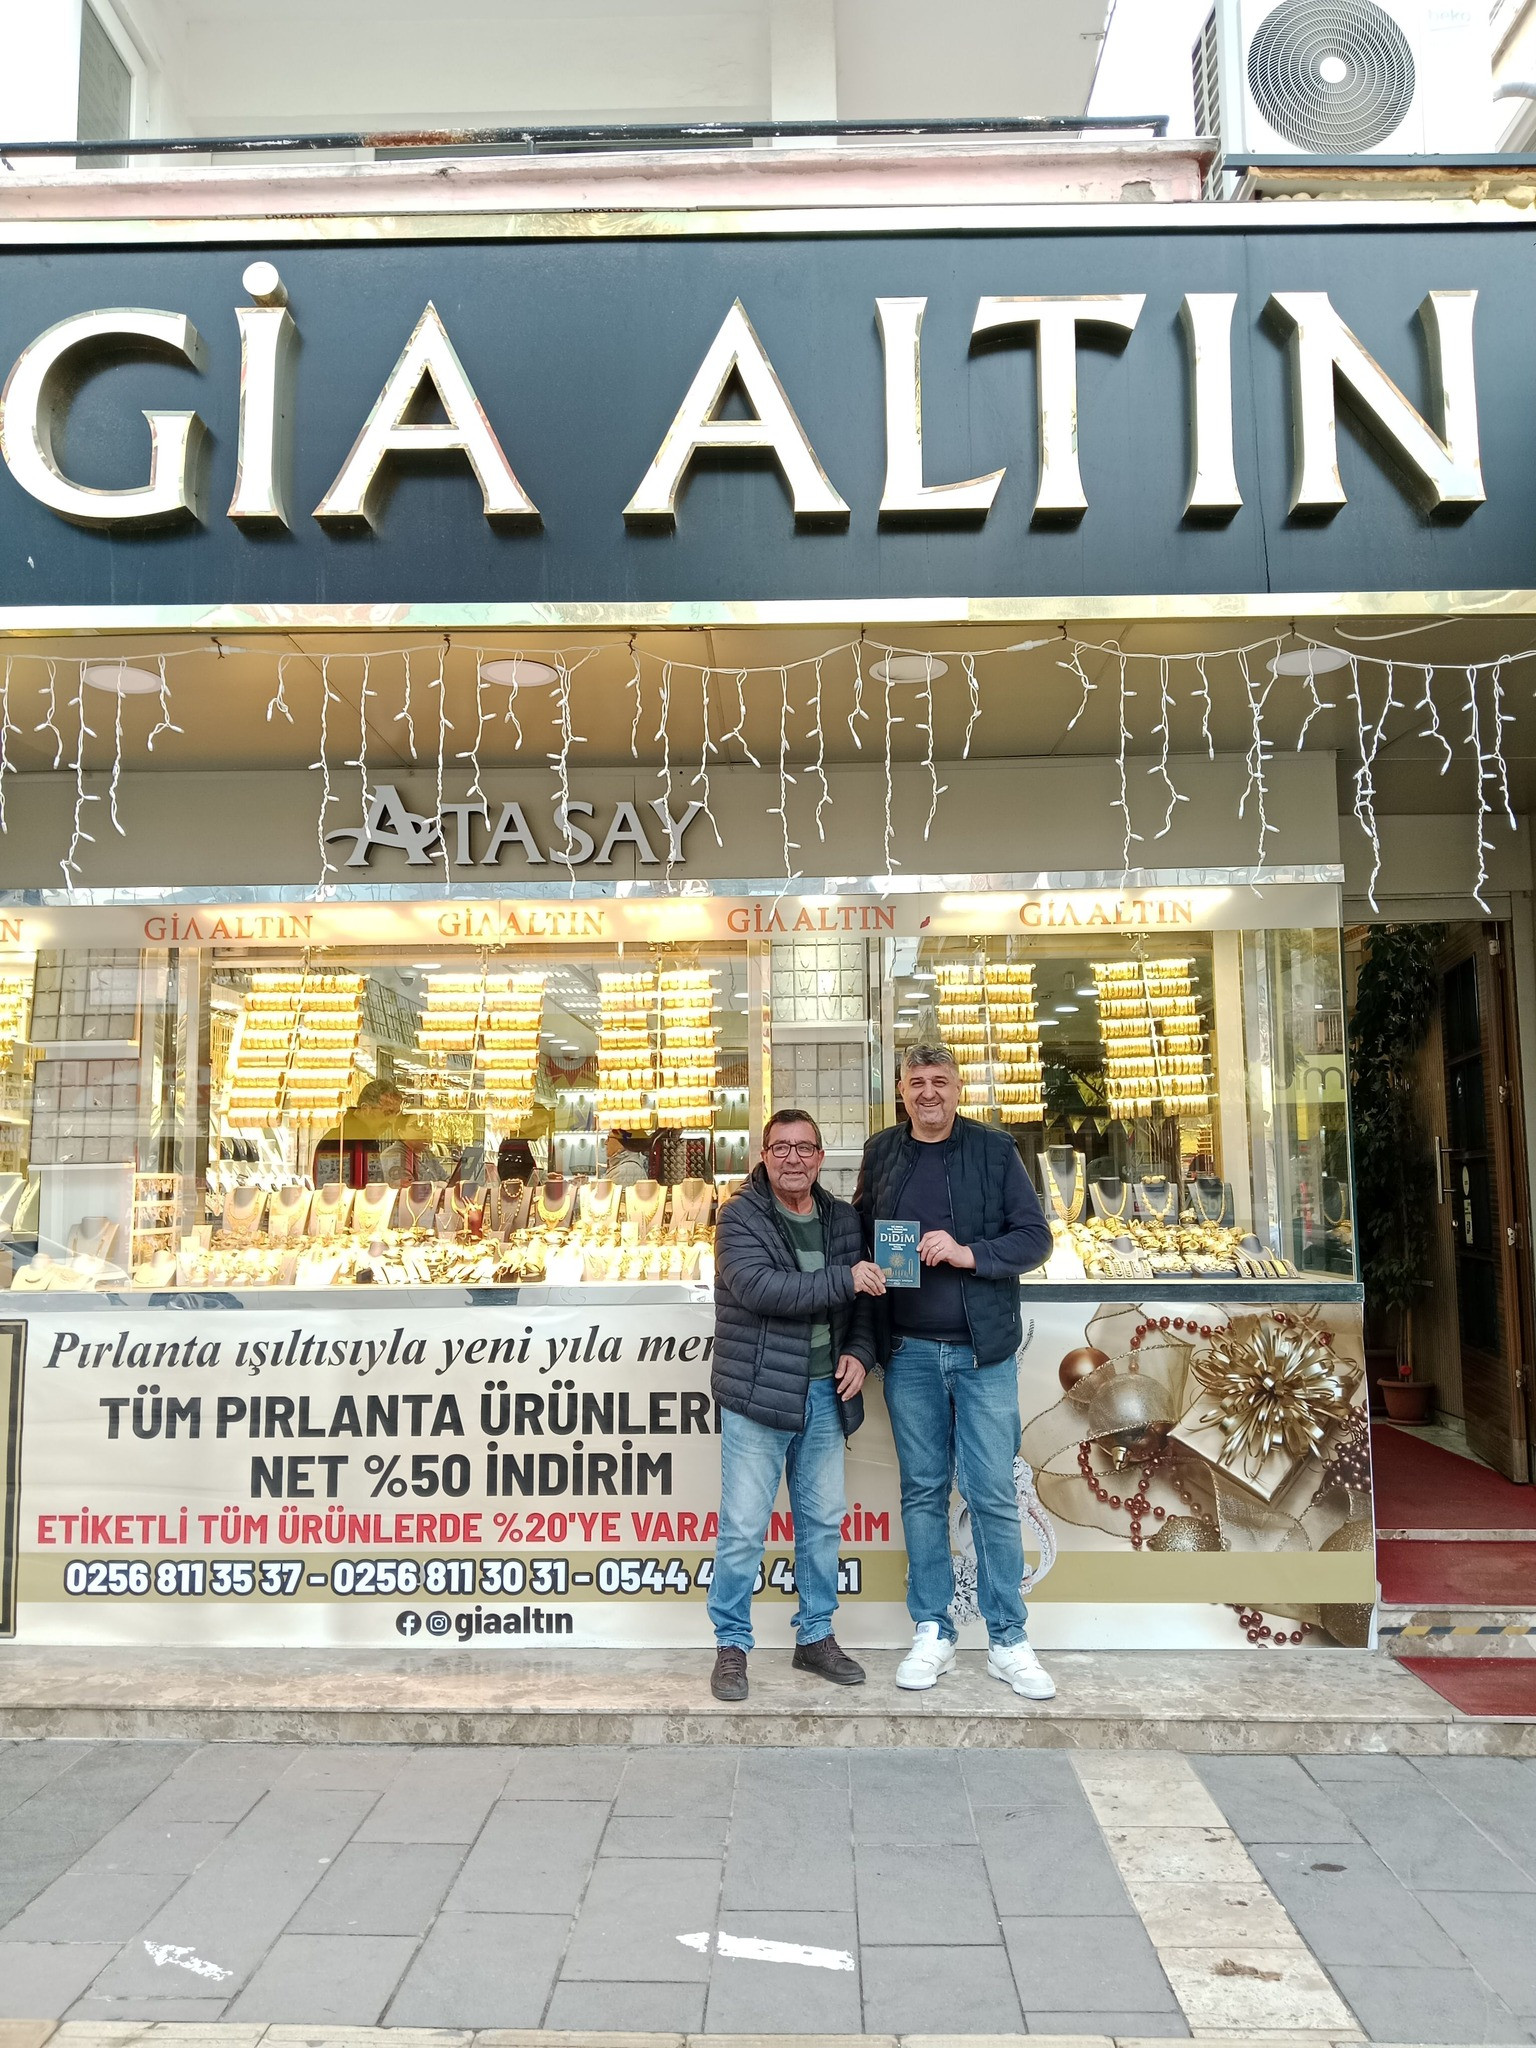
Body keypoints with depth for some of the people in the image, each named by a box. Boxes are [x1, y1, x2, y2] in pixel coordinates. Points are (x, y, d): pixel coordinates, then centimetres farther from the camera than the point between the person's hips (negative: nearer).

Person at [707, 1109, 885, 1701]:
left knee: (823, 1521, 15)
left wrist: (859, 1351, -2)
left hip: (825, 1396, 5)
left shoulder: (844, 1221, 9)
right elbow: (757, 1287, -24)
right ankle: (731, 1646, 17)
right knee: (743, 1529, 0)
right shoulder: (741, 1217, -8)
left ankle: (816, 1637, 31)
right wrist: (842, 1280, -26)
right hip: (757, 1396, -5)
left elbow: (863, 1299, 16)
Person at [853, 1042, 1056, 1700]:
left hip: (982, 1349, -2)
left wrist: (969, 1253, -17)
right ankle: (932, 1634, 19)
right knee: (922, 1492, 9)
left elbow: (1036, 1236, -2)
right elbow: (859, 1233, 17)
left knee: (993, 1495, 1)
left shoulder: (994, 1151, 1)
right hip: (909, 1351, 2)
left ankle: (1008, 1641, 12)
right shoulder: (882, 1152, 8)